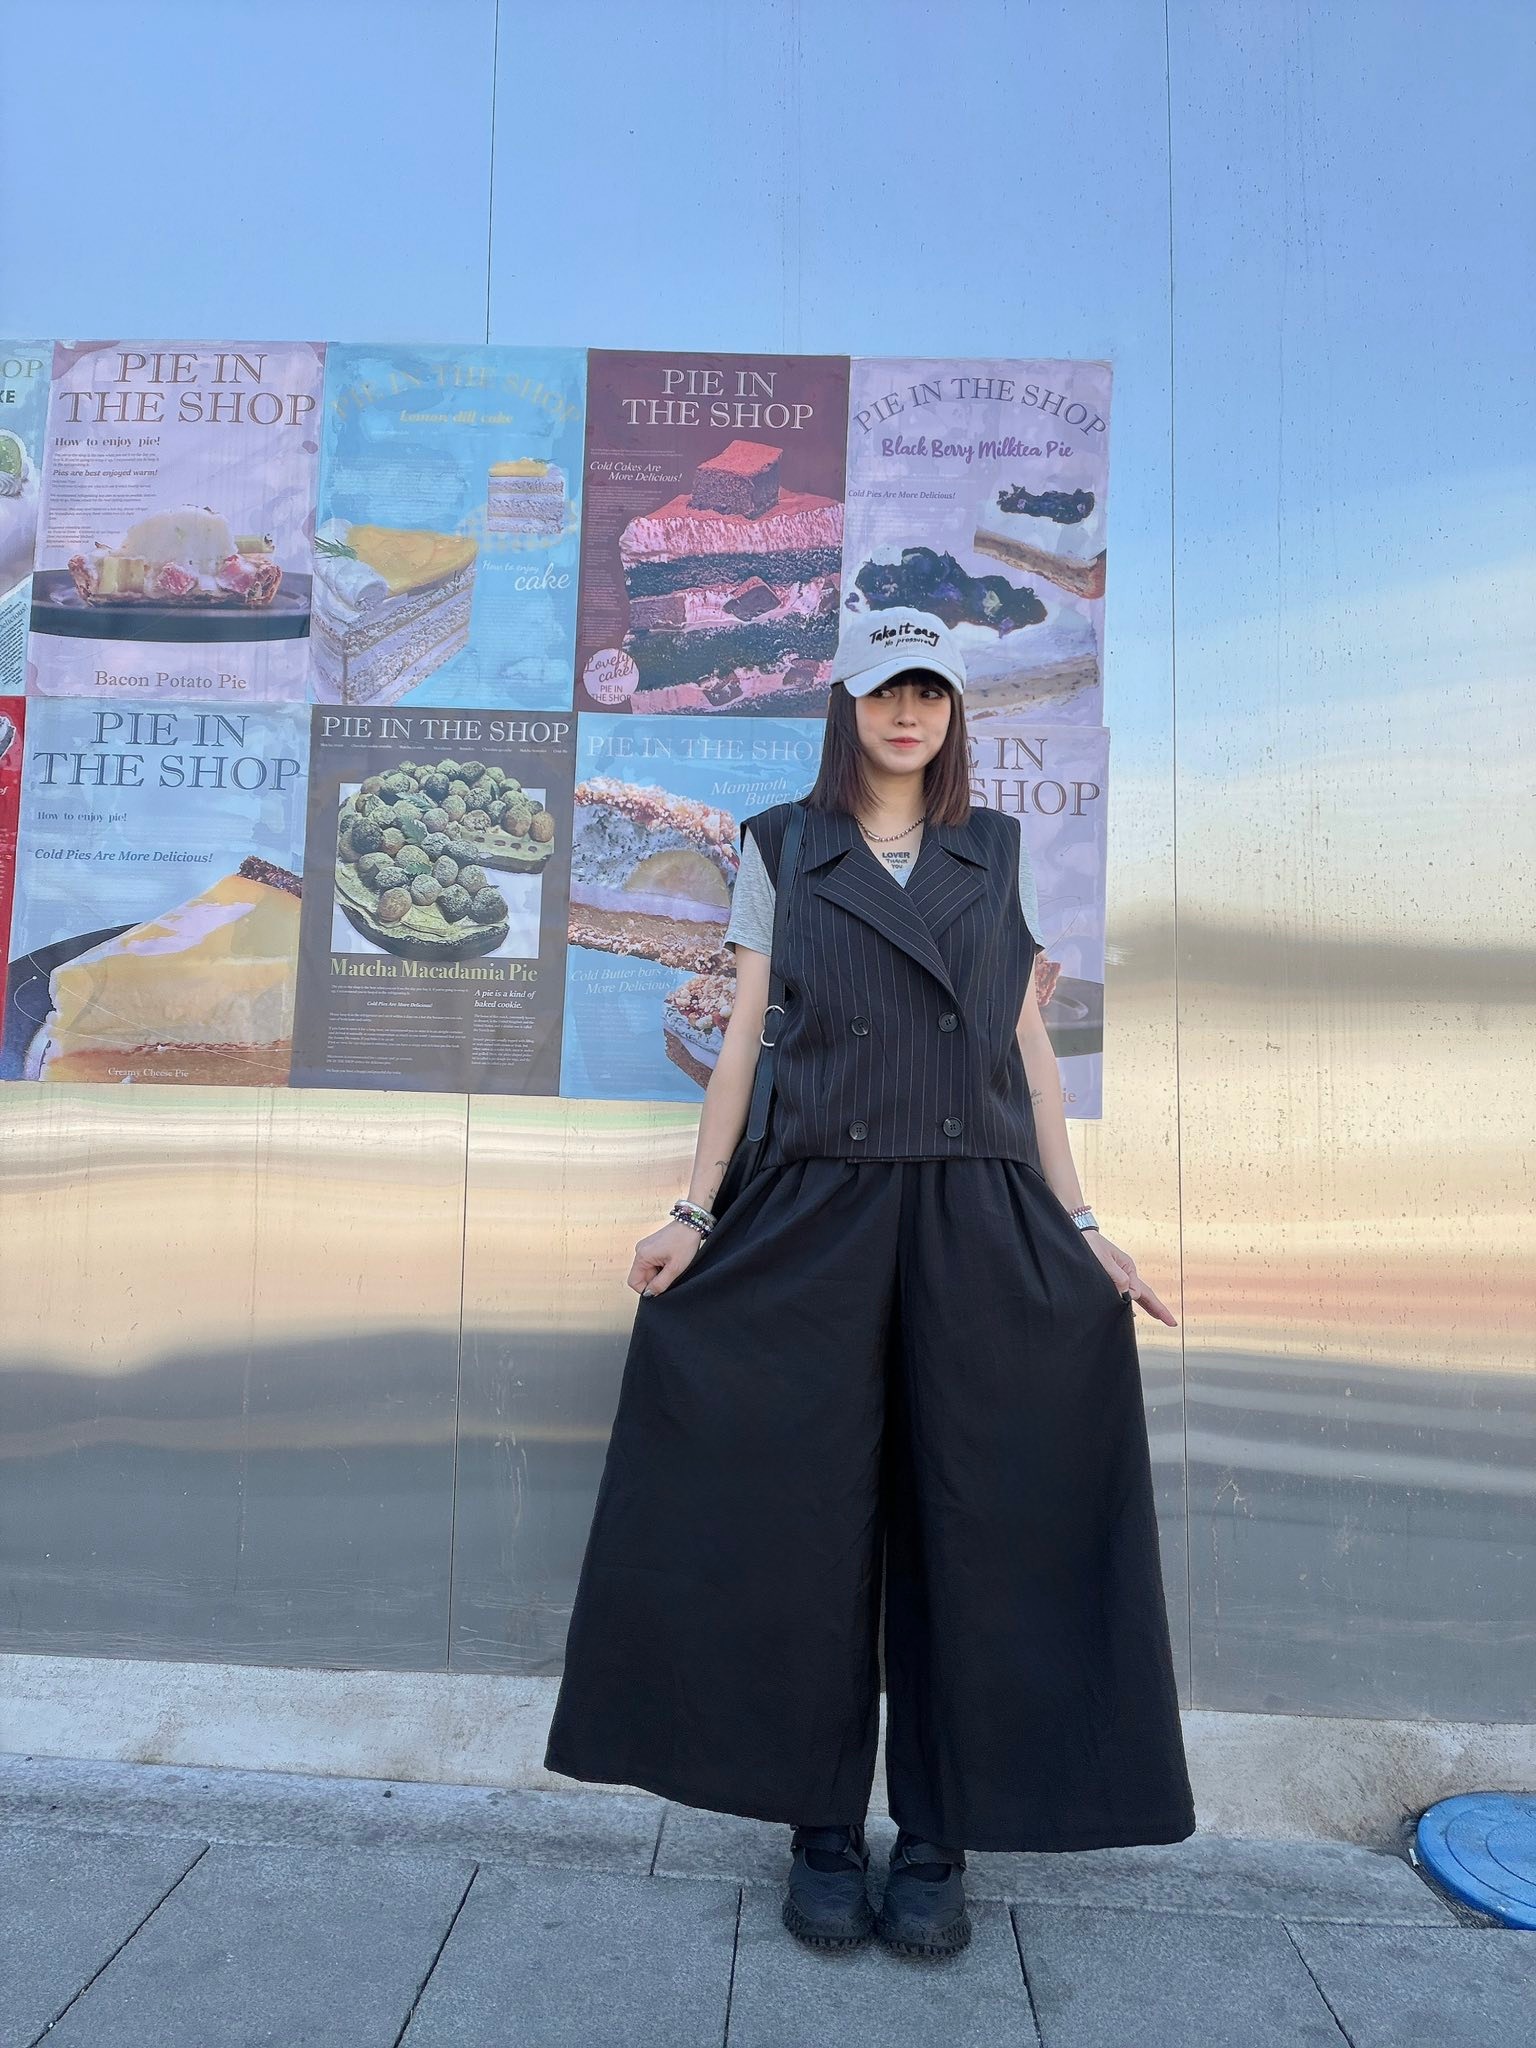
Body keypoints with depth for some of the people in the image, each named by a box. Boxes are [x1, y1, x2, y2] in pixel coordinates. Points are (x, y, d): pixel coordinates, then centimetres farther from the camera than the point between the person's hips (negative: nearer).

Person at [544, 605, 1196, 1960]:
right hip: (815, 1214, -1)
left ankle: (937, 1846, 21)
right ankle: (825, 1833, 22)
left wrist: (1080, 1226, 3)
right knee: (817, 1521, 5)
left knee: (963, 1524, 5)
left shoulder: (999, 851, 12)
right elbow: (744, 1036, 5)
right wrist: (695, 1212, -3)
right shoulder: (780, 846, 8)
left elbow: (1030, 1048, 10)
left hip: (976, 1223, 1)